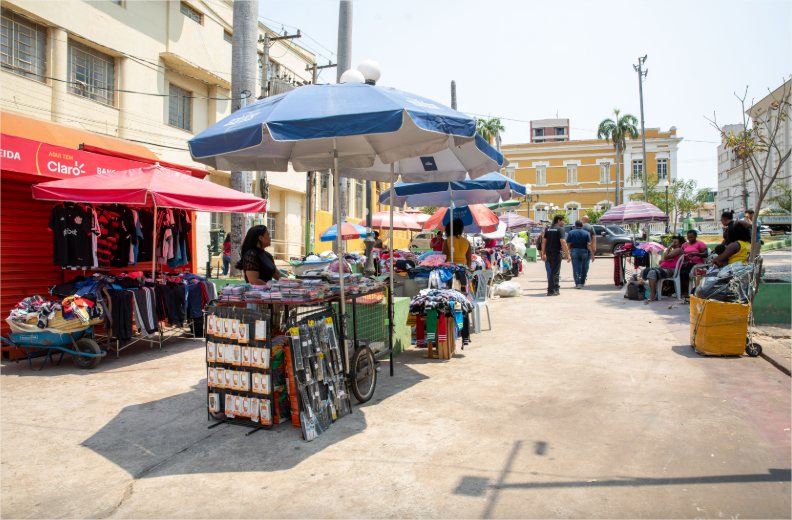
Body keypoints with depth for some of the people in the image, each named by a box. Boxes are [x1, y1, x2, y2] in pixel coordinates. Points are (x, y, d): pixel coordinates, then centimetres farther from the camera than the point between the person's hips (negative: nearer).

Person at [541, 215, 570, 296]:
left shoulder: (548, 229, 12)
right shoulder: (560, 229, -8)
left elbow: (544, 242, 10)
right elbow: (563, 242, -17)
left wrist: (543, 254, 12)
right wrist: (567, 254, -15)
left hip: (548, 254, 7)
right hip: (556, 253, -7)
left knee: (552, 271, 18)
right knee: (554, 272, -2)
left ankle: (556, 288, 28)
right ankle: (551, 291, -1)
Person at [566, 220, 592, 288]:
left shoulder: (571, 232, 1)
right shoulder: (586, 233, 0)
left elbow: (568, 244, -4)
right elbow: (589, 244, -8)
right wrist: (591, 252, -1)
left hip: (574, 251, 0)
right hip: (584, 251, 0)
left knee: (576, 268, 0)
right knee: (584, 268, 15)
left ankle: (578, 283, -10)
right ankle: (582, 282, 25)